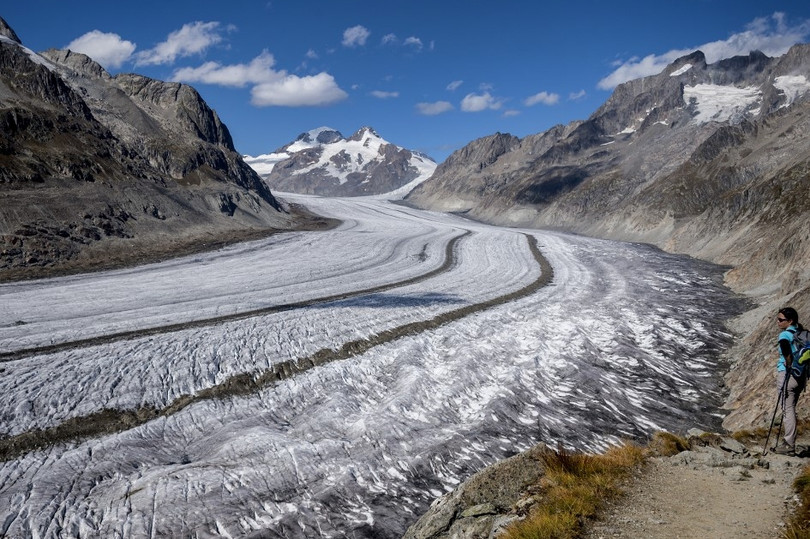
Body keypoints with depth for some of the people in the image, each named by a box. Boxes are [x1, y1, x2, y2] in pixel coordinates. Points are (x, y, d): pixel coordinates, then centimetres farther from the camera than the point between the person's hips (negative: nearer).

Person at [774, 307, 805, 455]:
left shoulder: (785, 334, -14)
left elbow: (786, 351, -31)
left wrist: (789, 368, -16)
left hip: (787, 375, -8)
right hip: (801, 375, 8)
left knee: (787, 410, -2)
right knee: (790, 409, 17)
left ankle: (789, 446, 2)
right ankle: (789, 441, 24)